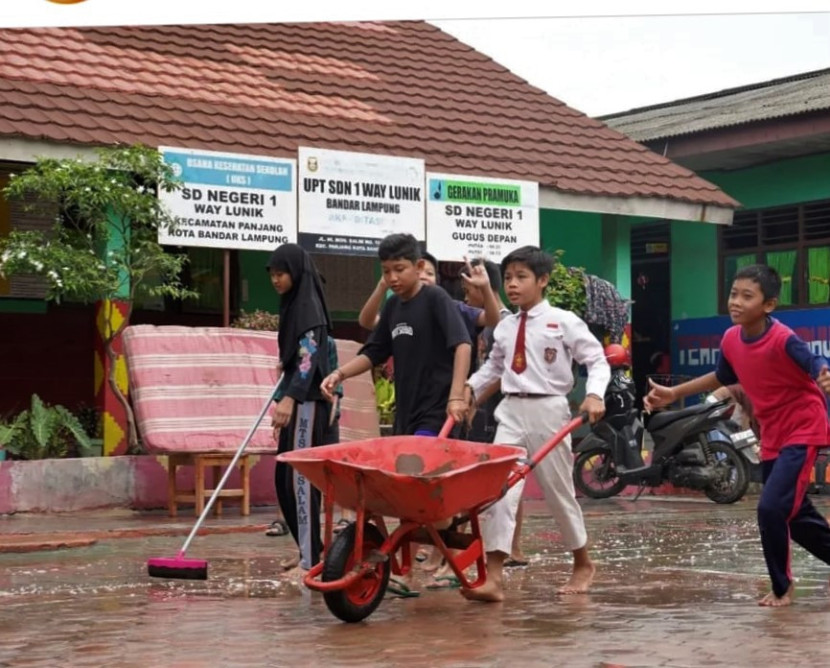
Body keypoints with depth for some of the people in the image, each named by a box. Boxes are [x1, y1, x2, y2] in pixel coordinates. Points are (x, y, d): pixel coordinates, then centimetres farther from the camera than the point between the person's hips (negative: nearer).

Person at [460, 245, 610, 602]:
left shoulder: (563, 322, -6)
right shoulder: (505, 327, 10)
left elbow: (597, 360, -5)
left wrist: (594, 394, -21)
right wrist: (470, 387, 9)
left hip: (547, 410, -4)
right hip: (511, 411, 4)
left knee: (558, 489, 9)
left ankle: (582, 563, 32)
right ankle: (493, 578, -11)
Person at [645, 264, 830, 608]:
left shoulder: (783, 339, -24)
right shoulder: (731, 339, -3)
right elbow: (722, 377, 17)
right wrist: (673, 393, 16)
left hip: (802, 431, -7)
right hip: (771, 437, 8)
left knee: (771, 507, -18)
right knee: (794, 515, 16)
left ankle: (781, 587, 4)